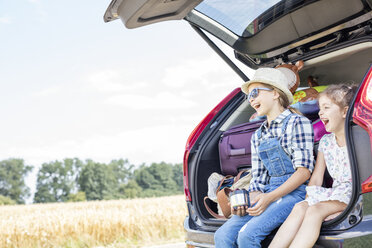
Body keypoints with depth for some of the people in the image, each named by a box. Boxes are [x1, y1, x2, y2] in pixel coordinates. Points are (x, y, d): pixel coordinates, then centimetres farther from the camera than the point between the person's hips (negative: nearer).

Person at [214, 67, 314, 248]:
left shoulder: (297, 122, 1)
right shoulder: (257, 136, 20)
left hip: (294, 192, -6)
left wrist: (270, 198, -17)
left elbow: (304, 171, -8)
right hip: (268, 194, 6)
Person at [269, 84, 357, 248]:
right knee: (300, 207, -23)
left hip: (355, 196, -5)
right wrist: (309, 200, -7)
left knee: (315, 210, -31)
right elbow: (316, 178, 11)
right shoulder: (325, 141, 13)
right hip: (334, 194, 5)